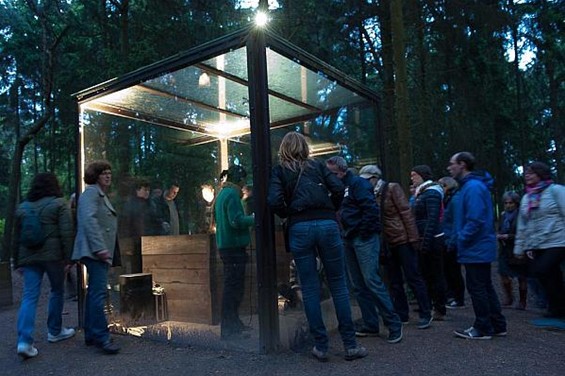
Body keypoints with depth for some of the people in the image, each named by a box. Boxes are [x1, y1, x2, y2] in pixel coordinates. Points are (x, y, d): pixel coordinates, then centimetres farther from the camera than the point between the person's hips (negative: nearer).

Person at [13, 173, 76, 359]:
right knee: (57, 291, 13)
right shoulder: (58, 203, -2)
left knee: (29, 296, 1)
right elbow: (66, 233, -10)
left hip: (28, 257, 4)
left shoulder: (22, 207, 14)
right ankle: (54, 331, 23)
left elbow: (17, 237, 17)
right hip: (53, 255, -4)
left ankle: (24, 341, -10)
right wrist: (68, 258, -7)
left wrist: (17, 262, 23)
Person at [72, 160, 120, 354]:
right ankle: (101, 336, -10)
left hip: (100, 252, 10)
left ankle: (91, 334, 19)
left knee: (94, 292, 12)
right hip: (95, 251, -10)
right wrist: (100, 248, -24)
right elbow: (89, 219, -19)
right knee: (99, 293, -12)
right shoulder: (91, 192, -6)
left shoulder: (102, 195, 24)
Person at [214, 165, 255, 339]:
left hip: (225, 245, 10)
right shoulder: (232, 194, -14)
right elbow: (236, 221, -22)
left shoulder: (221, 194, 16)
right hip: (234, 246, -10)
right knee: (233, 287, -4)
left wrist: (248, 218, 21)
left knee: (233, 286, 18)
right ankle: (228, 329, 2)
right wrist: (253, 219, -6)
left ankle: (233, 323, 29)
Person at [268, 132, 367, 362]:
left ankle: (321, 347, 12)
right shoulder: (318, 165, 14)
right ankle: (350, 345, 12)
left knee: (310, 289, 7)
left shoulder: (279, 170, 9)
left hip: (299, 229, -1)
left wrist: (288, 215, 11)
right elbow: (338, 189, 1)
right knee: (338, 285, 8)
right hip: (327, 224, 1)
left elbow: (274, 201, -6)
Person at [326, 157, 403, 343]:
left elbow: (371, 209, -17)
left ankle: (394, 323, 0)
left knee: (372, 281, -11)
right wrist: (345, 234, 5)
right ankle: (370, 325, 19)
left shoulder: (358, 183, -8)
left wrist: (364, 232, -15)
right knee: (358, 285, 10)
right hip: (349, 240, 9)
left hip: (364, 239, -8)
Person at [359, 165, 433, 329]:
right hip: (386, 243, 6)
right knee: (395, 281, 12)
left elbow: (406, 212, -11)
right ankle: (401, 314, 22)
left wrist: (412, 237, -15)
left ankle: (426, 314, 10)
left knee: (413, 278, 0)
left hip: (402, 240, -6)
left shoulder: (392, 188, -7)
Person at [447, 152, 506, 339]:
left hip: (475, 249, -10)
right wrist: (458, 237, 13)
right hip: (480, 248, 10)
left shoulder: (473, 187, -19)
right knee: (485, 287, 16)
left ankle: (483, 329, 11)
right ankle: (497, 325, 26)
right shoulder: (467, 186, 14)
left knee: (477, 288, 0)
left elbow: (475, 220, -26)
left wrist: (461, 239, -16)